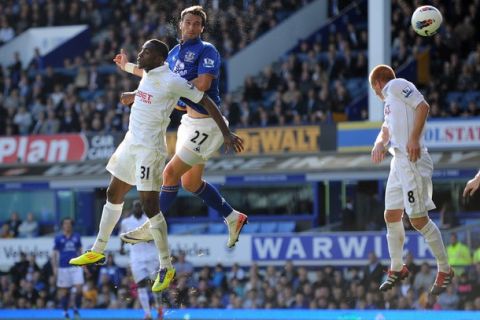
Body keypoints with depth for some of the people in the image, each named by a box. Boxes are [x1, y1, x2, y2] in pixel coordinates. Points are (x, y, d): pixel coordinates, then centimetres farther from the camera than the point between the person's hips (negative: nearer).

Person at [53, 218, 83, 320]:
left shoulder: (76, 237, 9)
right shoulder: (58, 238, 5)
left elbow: (80, 252, 15)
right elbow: (55, 254, 6)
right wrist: (55, 267, -3)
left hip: (76, 266, 1)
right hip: (63, 268, -1)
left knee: (79, 288, -11)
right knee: (64, 290, 2)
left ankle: (76, 309, 6)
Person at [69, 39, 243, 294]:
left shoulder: (171, 81, -17)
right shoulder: (148, 76, 8)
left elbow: (205, 101, -16)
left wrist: (226, 133, -18)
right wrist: (133, 97, 34)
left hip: (150, 149, -9)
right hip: (131, 143, 9)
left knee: (150, 206, -11)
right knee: (113, 195, 17)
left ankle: (166, 268, -3)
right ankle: (97, 252, 31)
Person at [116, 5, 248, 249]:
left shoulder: (206, 51, -13)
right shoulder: (176, 52, 12)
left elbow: (203, 83, -26)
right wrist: (128, 67, 35)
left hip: (206, 125, -9)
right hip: (190, 122, 9)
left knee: (170, 173, -8)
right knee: (190, 183, 14)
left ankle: (151, 228, 2)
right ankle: (233, 218, 28)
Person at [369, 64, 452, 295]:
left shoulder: (397, 85, -3)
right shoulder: (390, 100, 24)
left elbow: (423, 106, -16)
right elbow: (387, 129, 27)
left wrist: (414, 138, -23)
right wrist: (379, 144, 5)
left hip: (412, 160, -10)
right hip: (398, 162, 10)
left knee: (418, 218, -11)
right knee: (392, 216, 14)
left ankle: (445, 270, -4)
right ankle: (397, 269, 27)